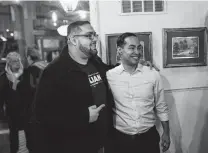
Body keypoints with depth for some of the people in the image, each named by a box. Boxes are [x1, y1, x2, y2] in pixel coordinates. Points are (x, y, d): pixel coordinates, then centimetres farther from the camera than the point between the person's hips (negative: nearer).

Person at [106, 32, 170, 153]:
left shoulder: (153, 75, -4)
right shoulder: (109, 76, -9)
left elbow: (161, 107, 4)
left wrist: (166, 133, 6)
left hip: (149, 137, 2)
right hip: (120, 139, -1)